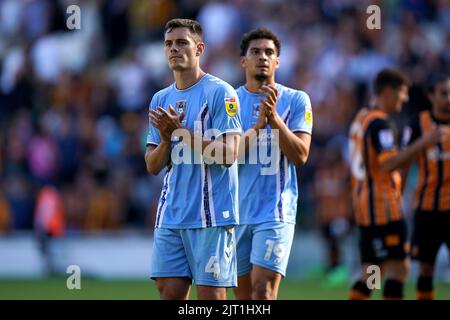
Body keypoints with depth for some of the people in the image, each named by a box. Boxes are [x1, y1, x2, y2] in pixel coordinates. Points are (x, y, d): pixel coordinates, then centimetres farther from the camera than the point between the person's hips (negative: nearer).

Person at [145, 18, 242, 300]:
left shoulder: (220, 92, -5)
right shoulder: (161, 99, 15)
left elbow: (228, 155, -13)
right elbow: (153, 166, 14)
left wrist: (182, 132, -18)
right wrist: (166, 140, -7)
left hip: (211, 216, -6)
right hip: (170, 214, 6)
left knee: (211, 294, -5)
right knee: (170, 292, 3)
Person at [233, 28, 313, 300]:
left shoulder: (296, 100, 2)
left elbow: (300, 155, -7)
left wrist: (274, 118, -19)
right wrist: (258, 125, -18)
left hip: (275, 211, -3)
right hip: (236, 212, 3)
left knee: (264, 289, -15)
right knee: (243, 292, 8)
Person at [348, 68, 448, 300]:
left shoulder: (361, 118, 17)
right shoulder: (380, 123, -14)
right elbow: (388, 164, -25)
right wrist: (423, 143, -25)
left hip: (365, 205, 10)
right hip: (383, 209, -10)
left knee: (371, 271, 11)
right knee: (398, 267, -8)